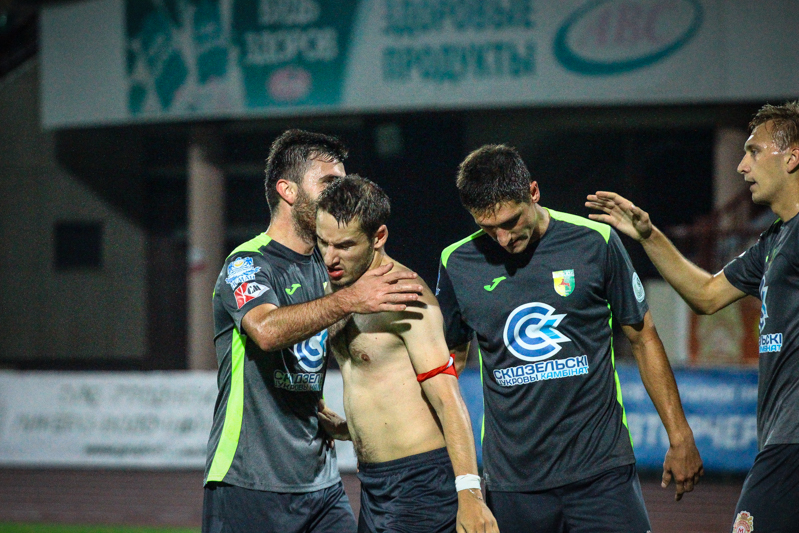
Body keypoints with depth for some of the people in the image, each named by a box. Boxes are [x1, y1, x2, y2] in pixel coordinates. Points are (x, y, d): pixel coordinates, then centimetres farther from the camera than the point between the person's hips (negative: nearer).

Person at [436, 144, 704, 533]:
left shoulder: (593, 242, -2)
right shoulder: (458, 264, 3)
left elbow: (643, 339, 7)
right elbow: (450, 358, 17)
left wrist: (680, 438, 7)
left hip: (601, 469, -1)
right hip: (512, 481, 1)